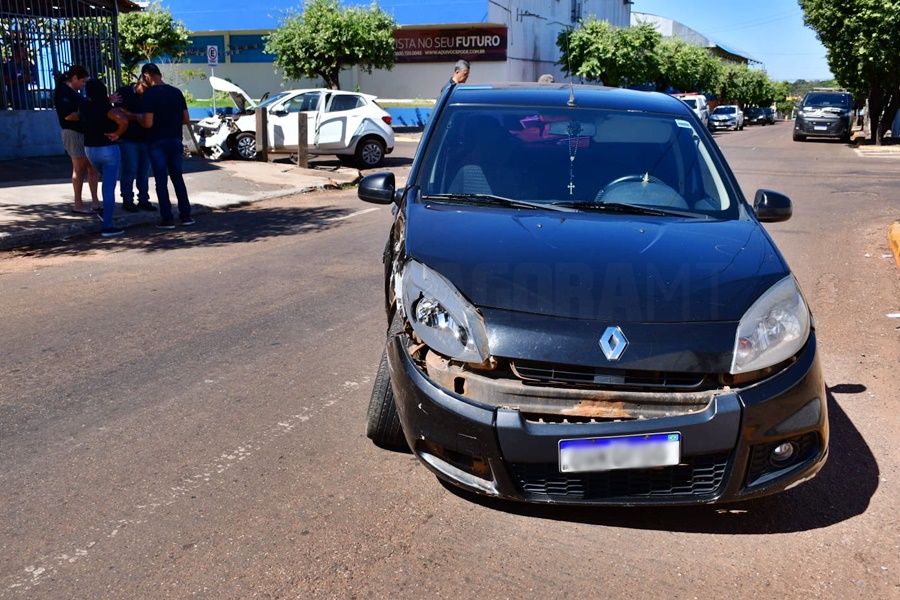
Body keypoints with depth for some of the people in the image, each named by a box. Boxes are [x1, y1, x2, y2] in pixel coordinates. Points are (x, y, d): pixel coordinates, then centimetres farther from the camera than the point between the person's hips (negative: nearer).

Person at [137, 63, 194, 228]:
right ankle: (185, 215, 13)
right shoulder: (176, 92, 5)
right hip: (176, 140, 5)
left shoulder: (149, 94, -13)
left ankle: (167, 218, 1)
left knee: (161, 181, 1)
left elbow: (148, 123, -18)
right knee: (178, 178, 13)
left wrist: (138, 118, 3)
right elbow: (186, 120, 7)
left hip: (157, 142, -5)